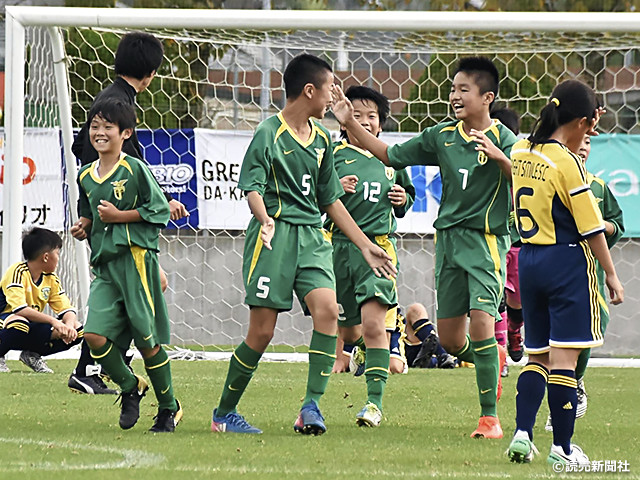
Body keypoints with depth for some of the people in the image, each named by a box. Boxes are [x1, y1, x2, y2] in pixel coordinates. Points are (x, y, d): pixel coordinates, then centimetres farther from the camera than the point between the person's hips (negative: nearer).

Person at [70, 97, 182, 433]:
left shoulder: (135, 169, -5)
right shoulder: (85, 177, 14)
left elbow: (160, 210, -6)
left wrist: (119, 216, -11)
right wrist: (83, 227, 7)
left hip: (135, 258, -6)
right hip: (104, 265, 6)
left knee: (147, 339, -2)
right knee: (95, 335, -11)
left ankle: (169, 408, 14)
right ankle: (130, 386, 15)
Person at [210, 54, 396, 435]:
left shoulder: (321, 139, 16)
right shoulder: (269, 133, -5)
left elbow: (330, 200, 22)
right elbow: (252, 186, -12)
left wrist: (366, 246, 20)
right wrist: (265, 219, -33)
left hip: (312, 236, 6)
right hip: (275, 236, -6)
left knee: (327, 309, -20)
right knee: (262, 330, -6)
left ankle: (312, 405, -18)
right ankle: (224, 413, 12)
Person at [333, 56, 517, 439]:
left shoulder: (502, 139, -6)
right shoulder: (442, 136, 9)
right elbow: (391, 156, 18)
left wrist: (498, 157, -32)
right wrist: (351, 124, 12)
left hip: (486, 240, -6)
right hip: (448, 237, 6)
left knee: (481, 322, -19)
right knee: (449, 338, 7)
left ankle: (490, 416, -11)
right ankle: (493, 362, 40)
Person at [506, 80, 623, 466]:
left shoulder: (521, 151, 6)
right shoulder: (568, 163, -15)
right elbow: (591, 227, -12)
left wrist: (583, 130, 30)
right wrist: (611, 275, -4)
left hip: (528, 261, 7)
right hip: (568, 261, -7)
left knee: (537, 356, 14)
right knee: (564, 358, -5)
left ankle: (522, 434, 0)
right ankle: (562, 448, -3)